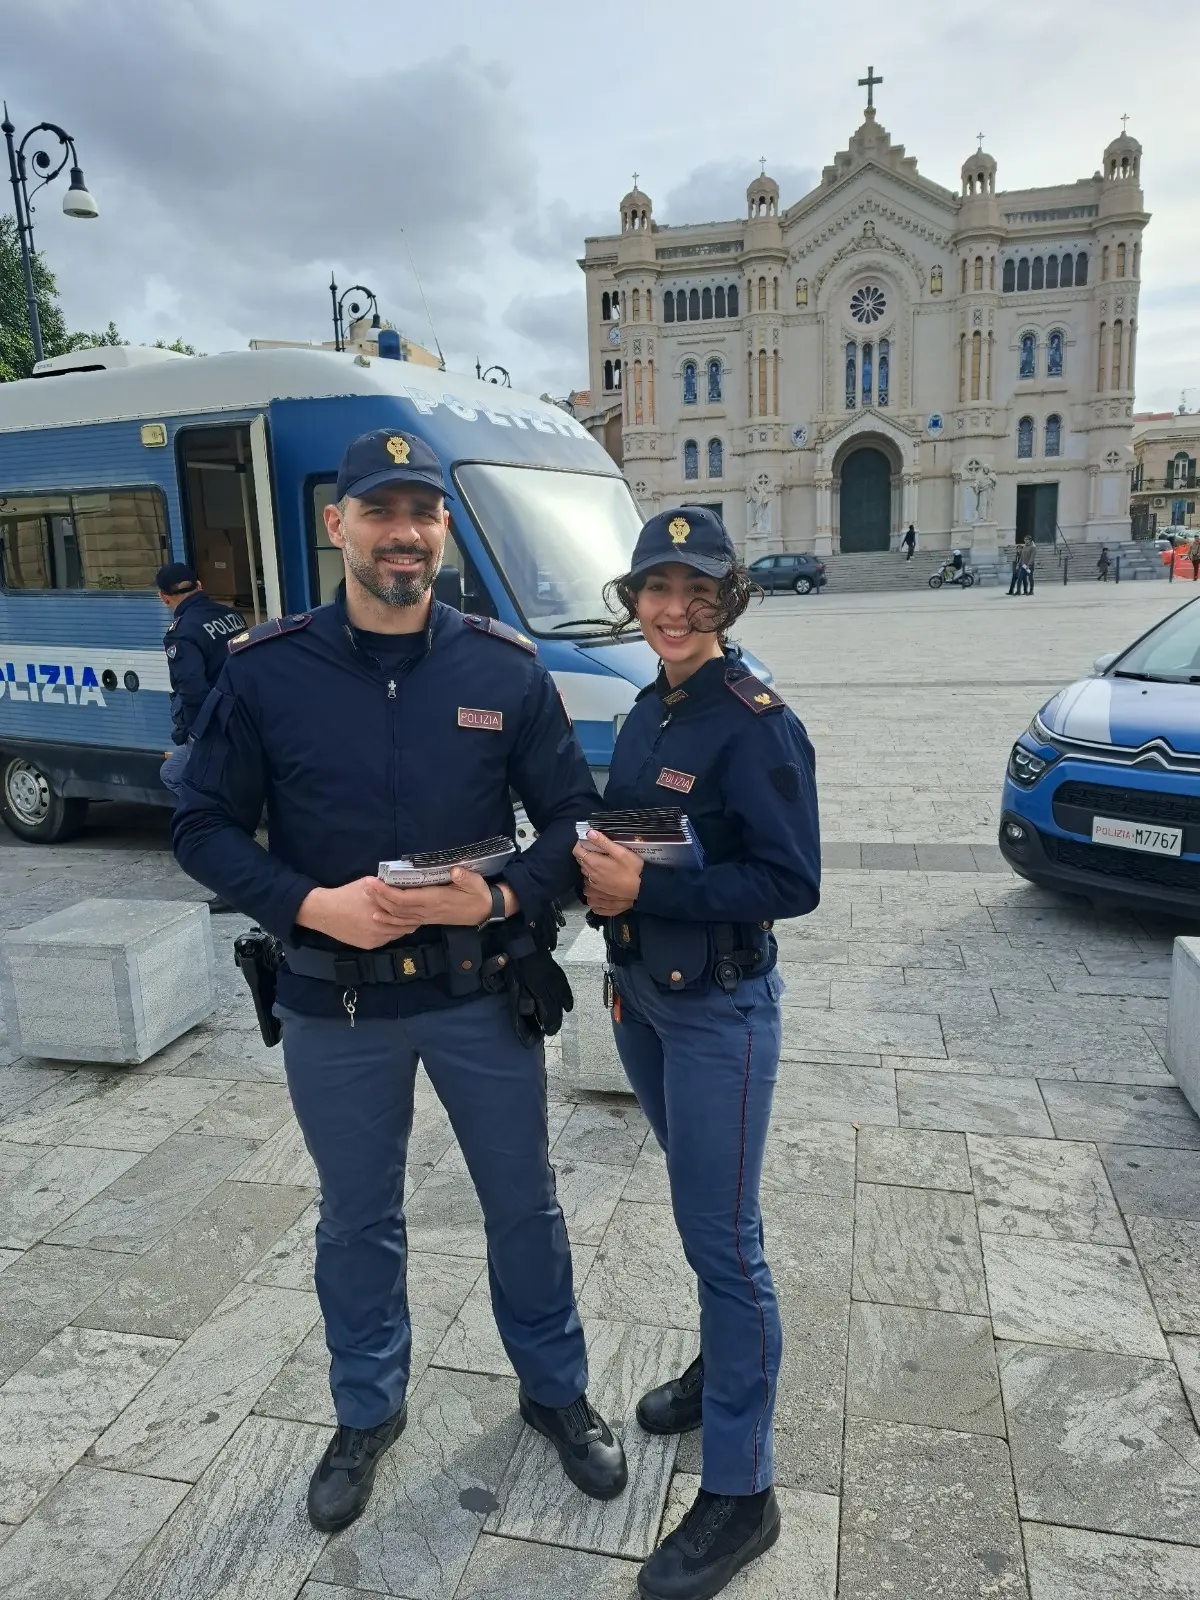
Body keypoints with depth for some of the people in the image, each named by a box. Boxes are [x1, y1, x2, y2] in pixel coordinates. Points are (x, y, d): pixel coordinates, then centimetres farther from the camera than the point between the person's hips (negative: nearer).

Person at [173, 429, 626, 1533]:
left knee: (524, 1205, 17)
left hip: (483, 993, 1)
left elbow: (571, 817, -1)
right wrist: (312, 904, -18)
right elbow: (205, 826, -3)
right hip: (335, 1004, 0)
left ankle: (557, 1393, 43)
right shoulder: (267, 671, -7)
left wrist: (501, 900, -19)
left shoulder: (505, 668, -6)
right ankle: (367, 1413, 45)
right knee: (357, 1221, 19)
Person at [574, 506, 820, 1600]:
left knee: (721, 1236, 2)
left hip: (719, 1007, -8)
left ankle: (740, 1492, 18)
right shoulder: (650, 709, 6)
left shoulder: (754, 721, -18)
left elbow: (792, 881, -21)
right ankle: (723, 1365, 47)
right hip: (641, 994, 8)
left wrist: (645, 890, -26)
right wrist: (601, 875, -2)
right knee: (700, 1208, 24)